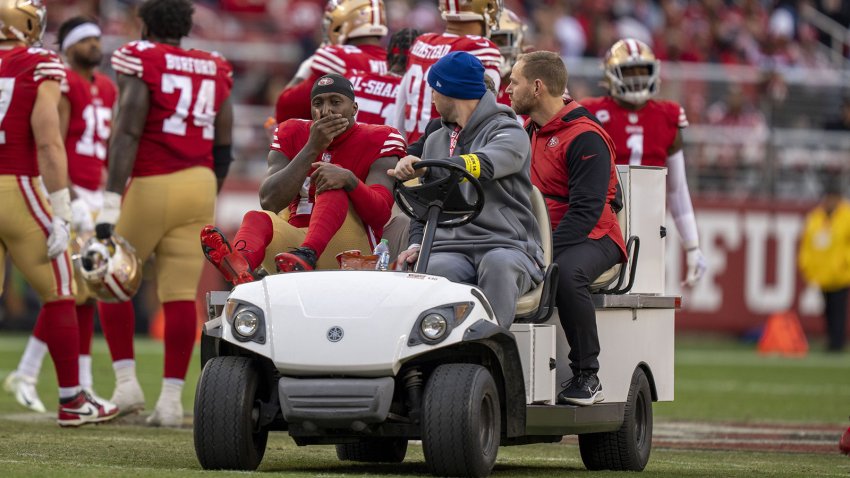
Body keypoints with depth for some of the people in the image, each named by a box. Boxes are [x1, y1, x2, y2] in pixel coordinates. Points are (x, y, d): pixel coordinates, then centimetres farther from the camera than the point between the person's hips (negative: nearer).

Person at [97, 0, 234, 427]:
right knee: (181, 294, 3)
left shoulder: (140, 62, -5)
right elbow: (222, 150, 15)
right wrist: (207, 205, 26)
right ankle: (171, 397, -1)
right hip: (199, 185, 4)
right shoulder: (214, 71, 12)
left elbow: (127, 134, -13)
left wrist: (111, 203, -16)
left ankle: (126, 382, 5)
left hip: (150, 186, -4)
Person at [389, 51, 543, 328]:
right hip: (450, 250, 3)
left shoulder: (509, 134, 4)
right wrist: (416, 244, 10)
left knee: (498, 264, -41)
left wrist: (425, 169, -34)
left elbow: (484, 166, -19)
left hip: (506, 246, -3)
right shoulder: (436, 141, 28)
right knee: (435, 270, -35)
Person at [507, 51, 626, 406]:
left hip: (591, 239, -7)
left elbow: (586, 210, -20)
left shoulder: (585, 137, -13)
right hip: (538, 238, 8)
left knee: (566, 273, -39)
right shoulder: (527, 131, 15)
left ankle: (587, 376, -27)